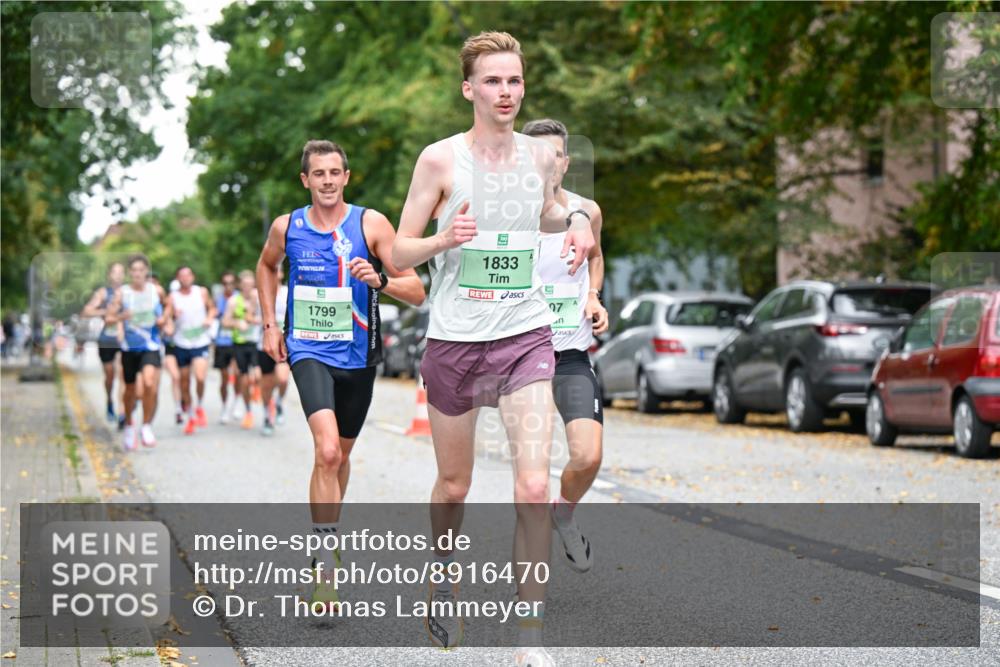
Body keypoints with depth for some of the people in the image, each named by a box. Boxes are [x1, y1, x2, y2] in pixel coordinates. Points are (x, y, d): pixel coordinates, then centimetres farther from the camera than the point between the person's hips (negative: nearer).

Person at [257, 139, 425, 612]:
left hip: (357, 356, 1)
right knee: (326, 451, -21)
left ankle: (325, 533, 42)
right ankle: (326, 569, -19)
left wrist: (379, 279, -26)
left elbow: (416, 292, -7)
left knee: (340, 455, 16)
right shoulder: (286, 227, 1)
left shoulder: (371, 224, -6)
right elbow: (266, 265, 25)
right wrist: (269, 324, 16)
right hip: (308, 351, -1)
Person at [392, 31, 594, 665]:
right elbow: (399, 252, -1)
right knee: (454, 487, 13)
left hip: (527, 337, 1)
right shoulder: (440, 159, -4)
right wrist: (445, 238, -21)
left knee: (534, 487, -12)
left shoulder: (541, 155, 6)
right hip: (455, 339, -1)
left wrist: (575, 221, 5)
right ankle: (445, 581, 43)